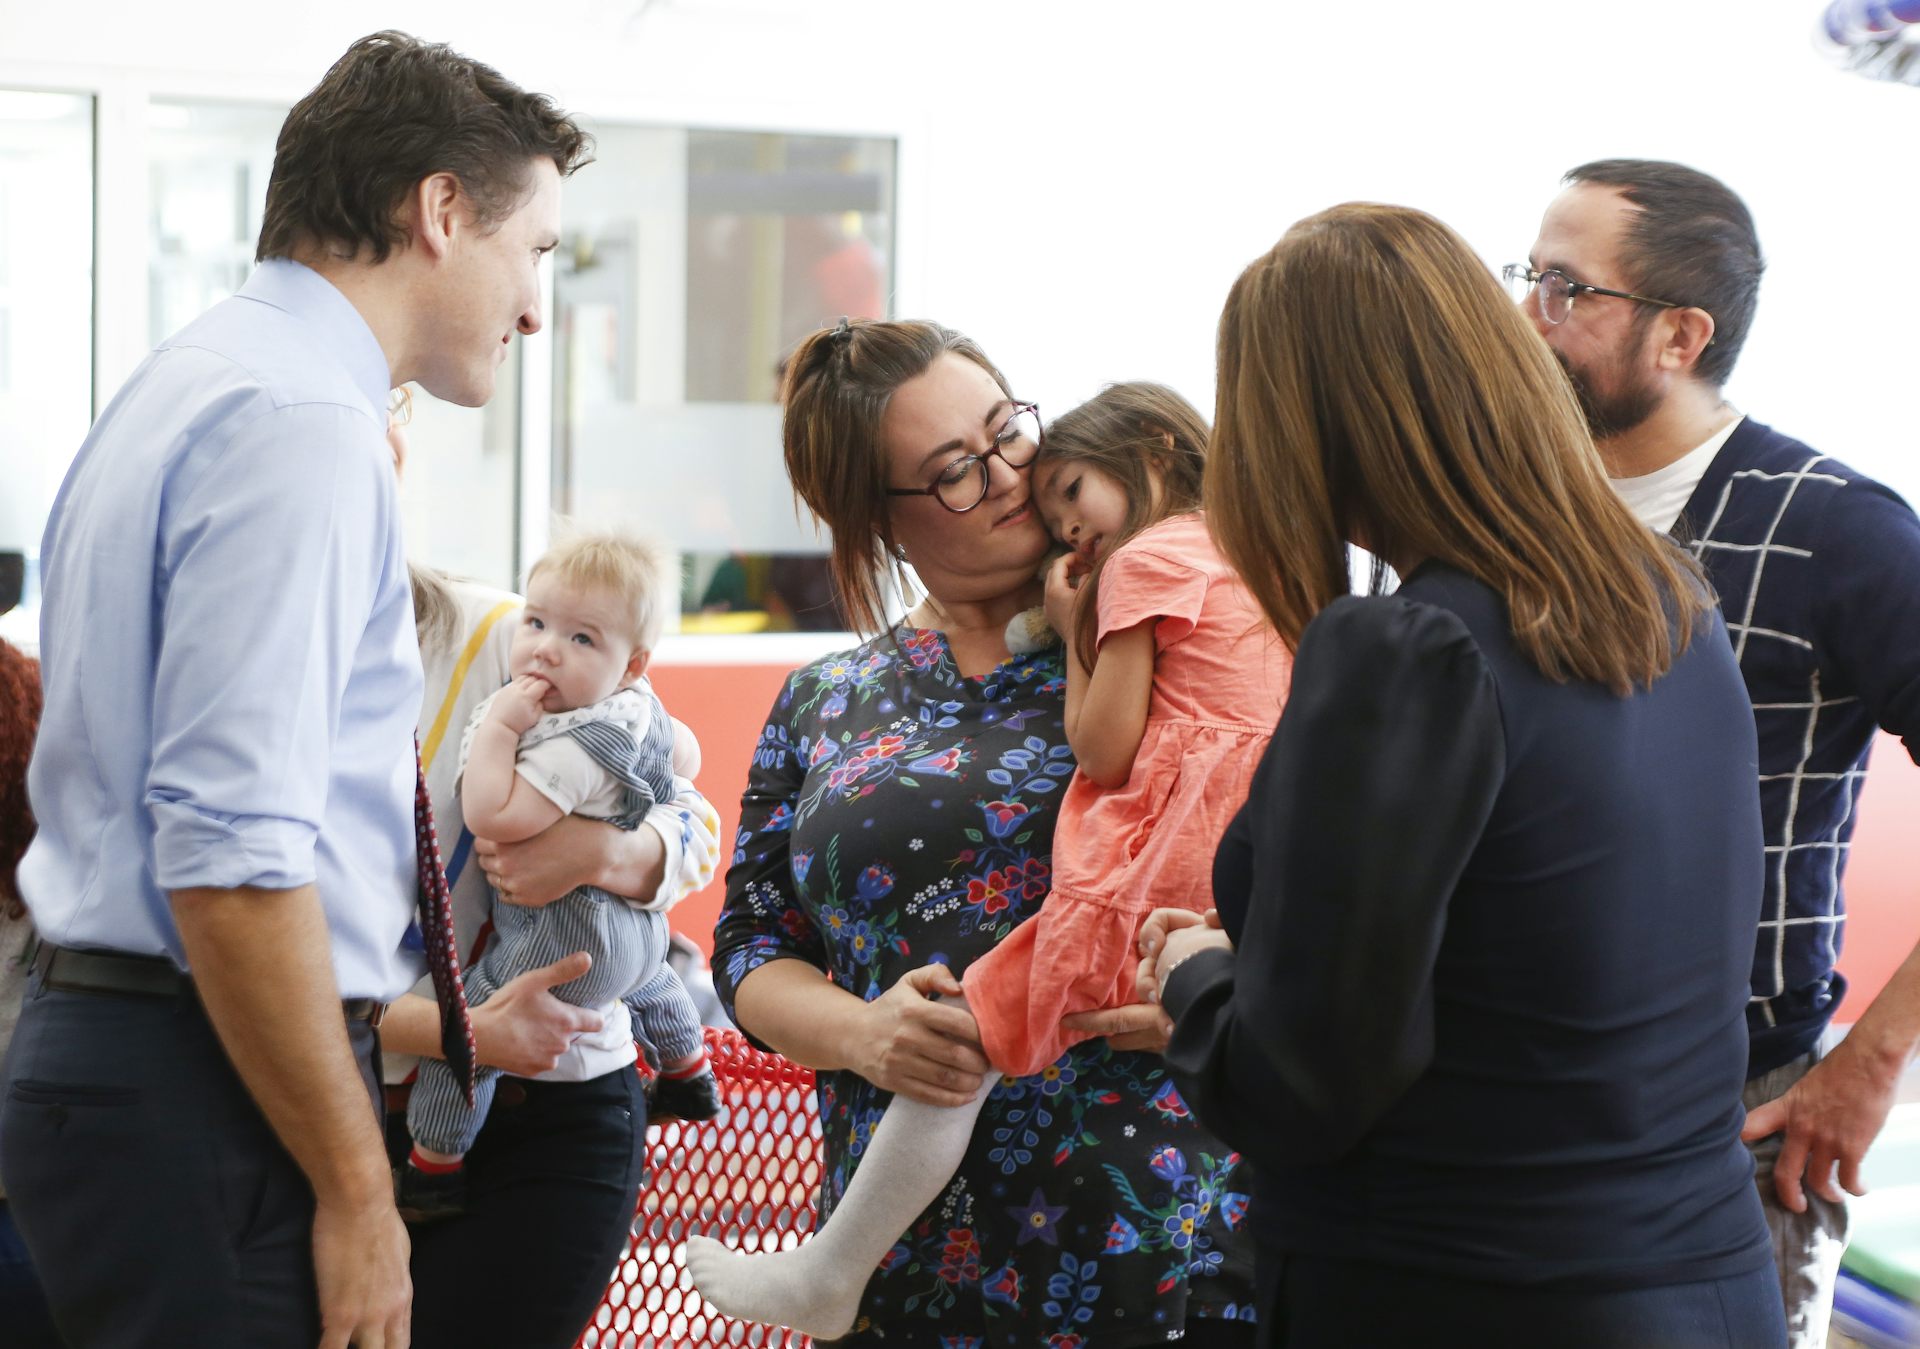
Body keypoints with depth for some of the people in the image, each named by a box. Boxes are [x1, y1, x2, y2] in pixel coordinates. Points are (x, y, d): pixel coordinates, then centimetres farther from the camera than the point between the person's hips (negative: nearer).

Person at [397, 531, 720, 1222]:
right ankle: (689, 1078, 64)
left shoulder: (581, 745, -32)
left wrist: (497, 725, -32)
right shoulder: (640, 707, -4)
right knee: (648, 982, 41)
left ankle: (434, 1170, 4)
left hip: (562, 942, -10)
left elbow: (493, 817, -38)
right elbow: (687, 758, 15)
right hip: (637, 923, 11)